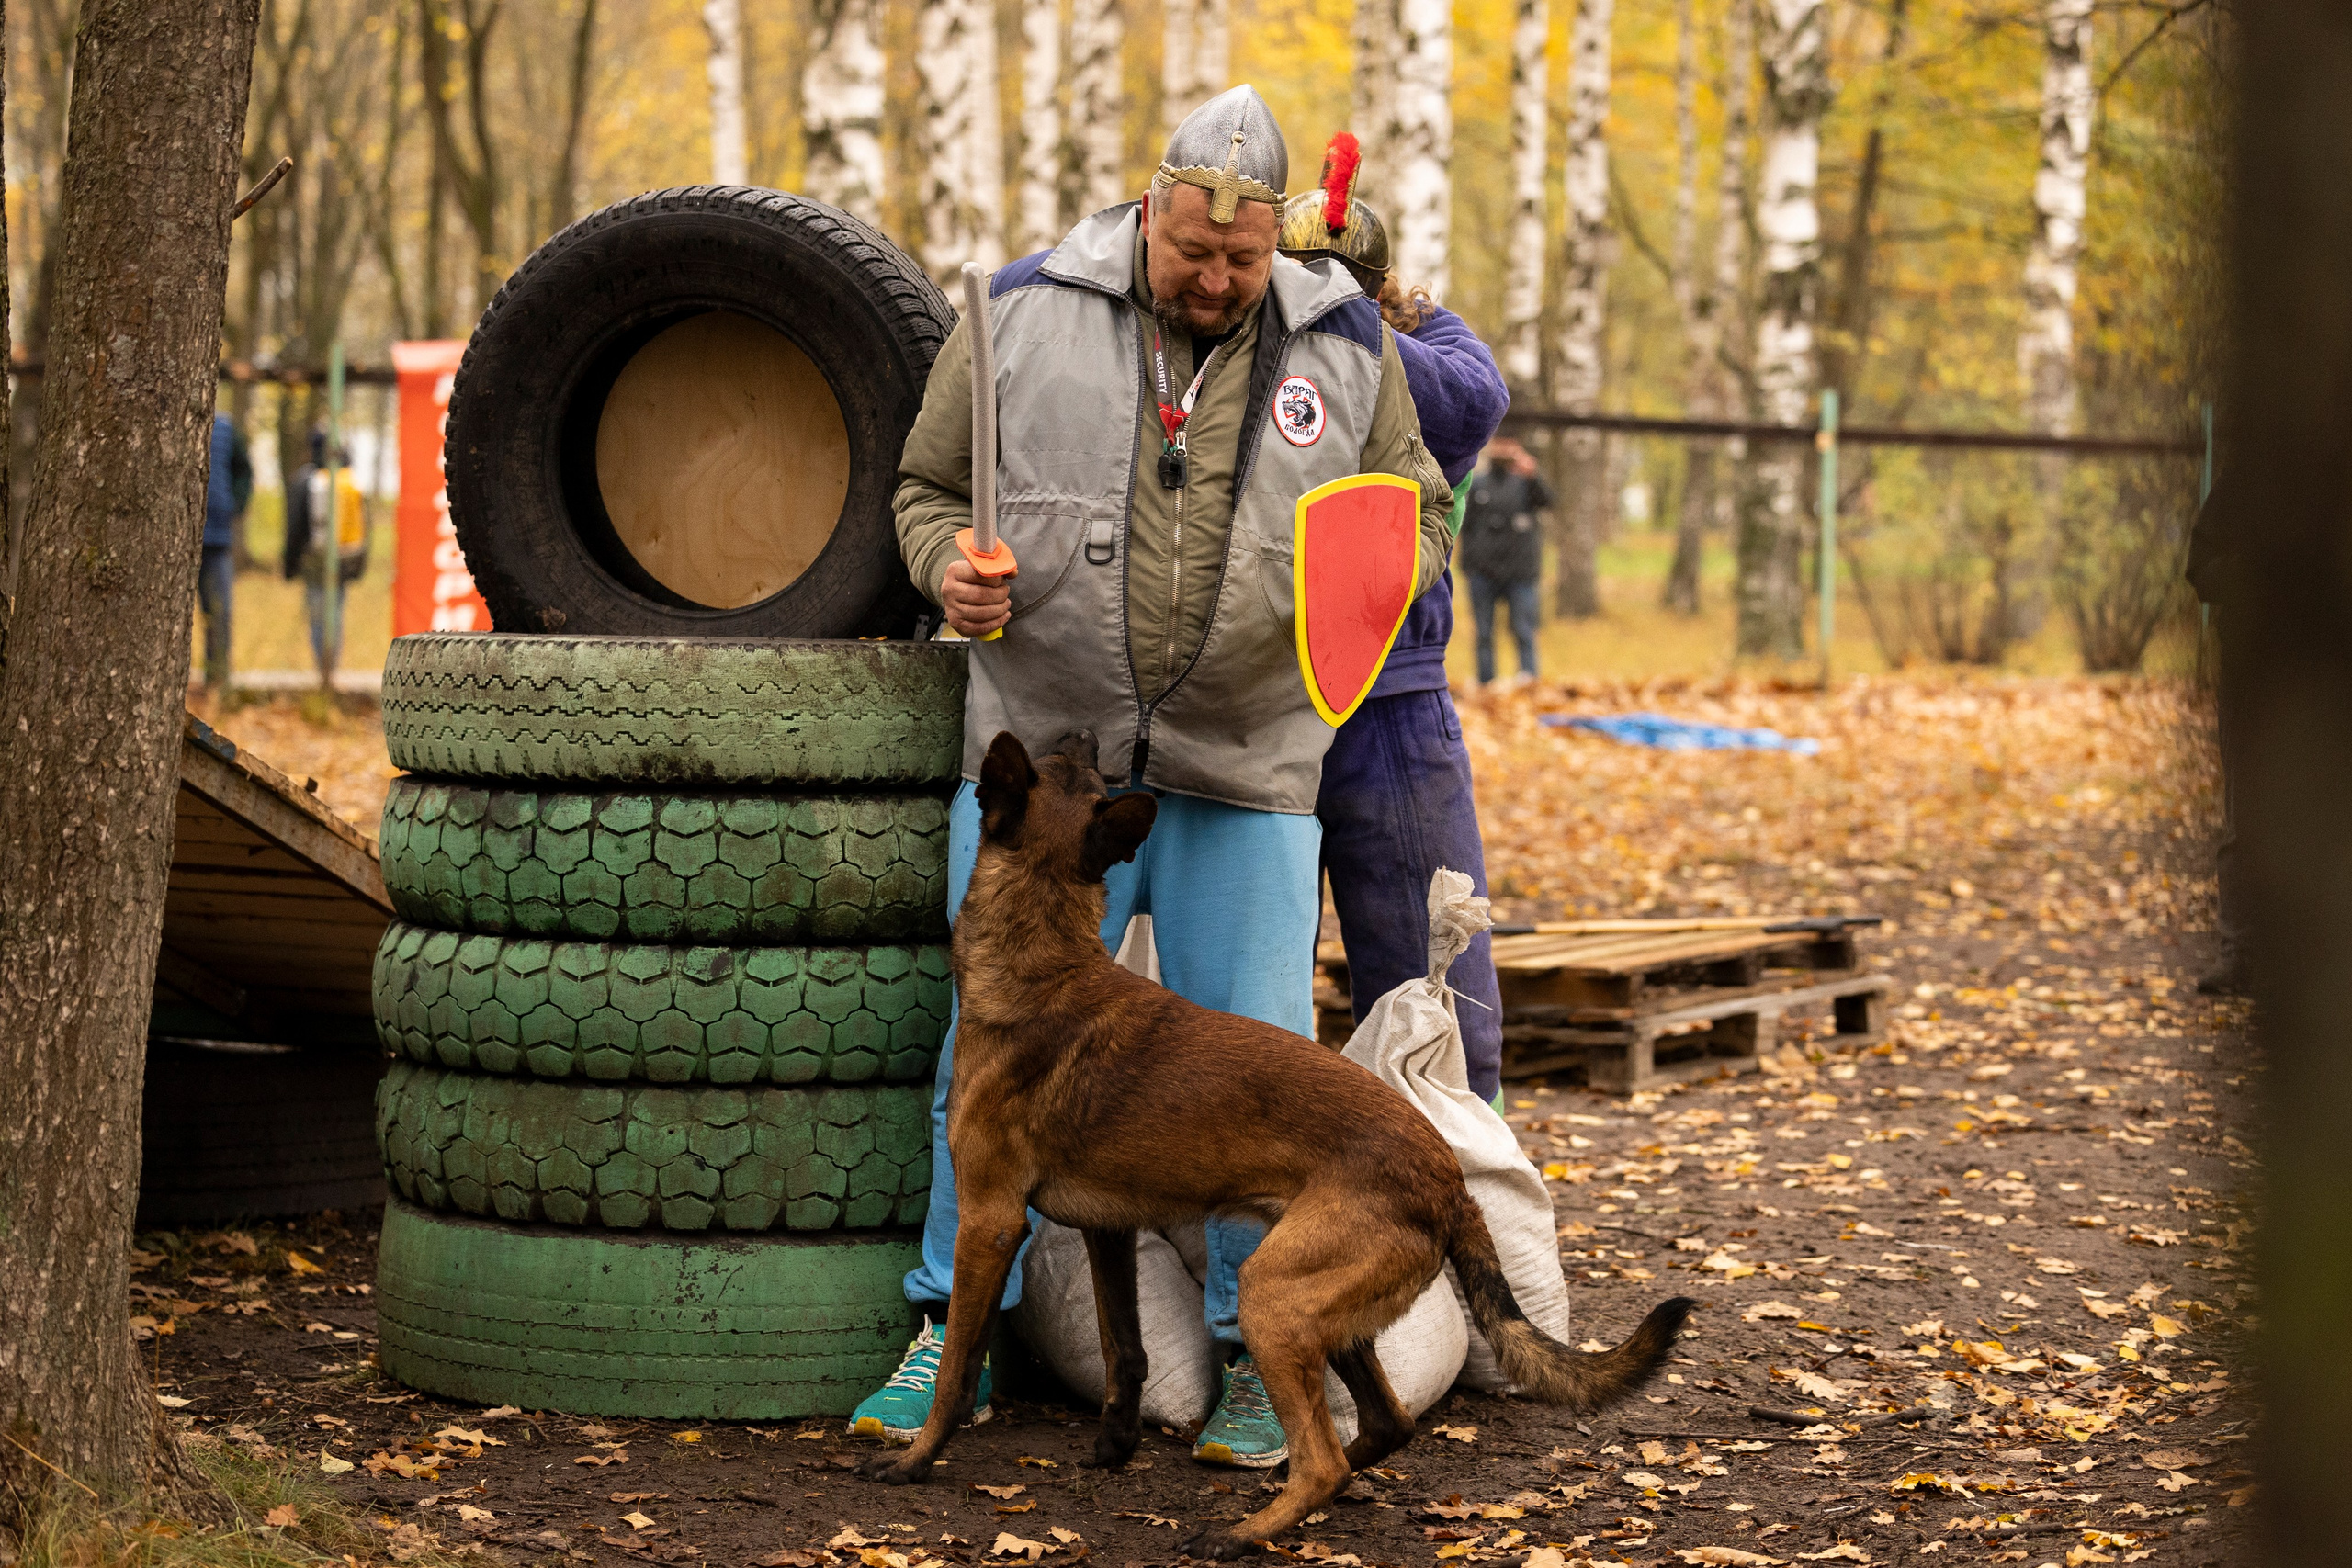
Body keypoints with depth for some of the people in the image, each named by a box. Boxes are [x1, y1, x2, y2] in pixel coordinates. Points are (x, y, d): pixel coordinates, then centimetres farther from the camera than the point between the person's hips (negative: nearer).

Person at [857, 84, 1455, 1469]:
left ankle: (1254, 1358, 15)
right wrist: (949, 566, -8)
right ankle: (955, 1333, 15)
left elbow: (1420, 511, 15)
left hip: (1245, 780, 1)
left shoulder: (1344, 347, 5)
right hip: (1043, 754, 0)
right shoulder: (1024, 316, 2)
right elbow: (929, 487, 13)